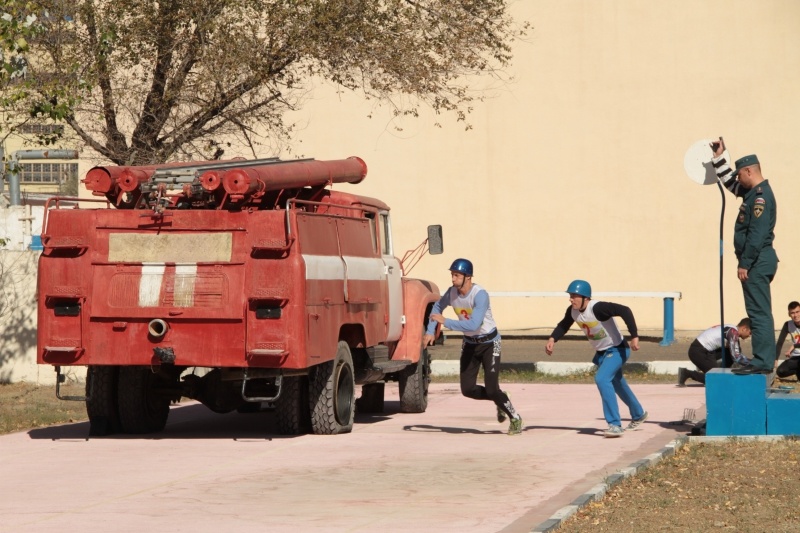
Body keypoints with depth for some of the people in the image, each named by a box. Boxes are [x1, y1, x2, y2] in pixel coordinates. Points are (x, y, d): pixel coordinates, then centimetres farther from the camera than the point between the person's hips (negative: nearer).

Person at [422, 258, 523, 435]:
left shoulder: (480, 295, -29)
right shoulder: (452, 292, -9)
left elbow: (473, 324, -39)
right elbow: (437, 307, 12)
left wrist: (445, 322, -36)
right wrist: (430, 331, 2)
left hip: (489, 342, -6)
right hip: (469, 343, 6)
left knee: (492, 389, -14)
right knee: (467, 389, 1)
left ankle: (515, 418, 9)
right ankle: (500, 401, 26)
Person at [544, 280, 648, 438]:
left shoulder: (598, 308, -33)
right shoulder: (572, 311, -9)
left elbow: (625, 311, -40)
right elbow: (563, 325, 9)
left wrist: (634, 337, -45)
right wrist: (552, 339, -11)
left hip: (616, 350, -9)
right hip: (601, 353, 9)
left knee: (601, 379, -27)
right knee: (616, 384, 22)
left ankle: (615, 425, -23)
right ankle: (638, 415, 47)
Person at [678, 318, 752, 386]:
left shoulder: (732, 330, 13)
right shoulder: (733, 331, -16)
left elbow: (738, 354, 23)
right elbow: (736, 357, -20)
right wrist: (750, 364, -9)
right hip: (698, 352, -10)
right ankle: (687, 373, -6)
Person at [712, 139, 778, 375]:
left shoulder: (760, 196, -16)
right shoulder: (754, 192, 15)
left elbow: (757, 234, -22)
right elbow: (729, 183, 33)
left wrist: (745, 264, -21)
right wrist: (719, 158, 28)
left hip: (757, 261, -10)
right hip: (758, 261, 10)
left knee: (759, 313, -10)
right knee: (760, 313, 12)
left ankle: (762, 362, -12)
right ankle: (764, 361, 15)